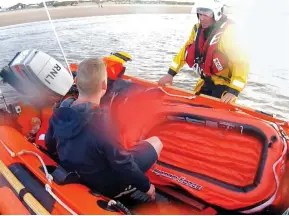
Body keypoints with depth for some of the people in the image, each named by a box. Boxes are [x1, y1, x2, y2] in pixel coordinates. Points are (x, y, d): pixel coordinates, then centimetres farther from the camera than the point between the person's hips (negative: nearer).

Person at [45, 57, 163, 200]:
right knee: (156, 142, 6)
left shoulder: (59, 112, -12)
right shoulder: (101, 122, -35)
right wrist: (146, 186, -8)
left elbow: (50, 146, 5)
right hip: (106, 186, -6)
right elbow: (122, 163, -25)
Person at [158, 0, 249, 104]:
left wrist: (234, 91, -36)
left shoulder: (227, 33, -23)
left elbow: (241, 62, -27)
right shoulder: (198, 29, -2)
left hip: (224, 83, -6)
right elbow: (185, 51, 7)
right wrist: (171, 73, 2)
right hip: (207, 81, 7)